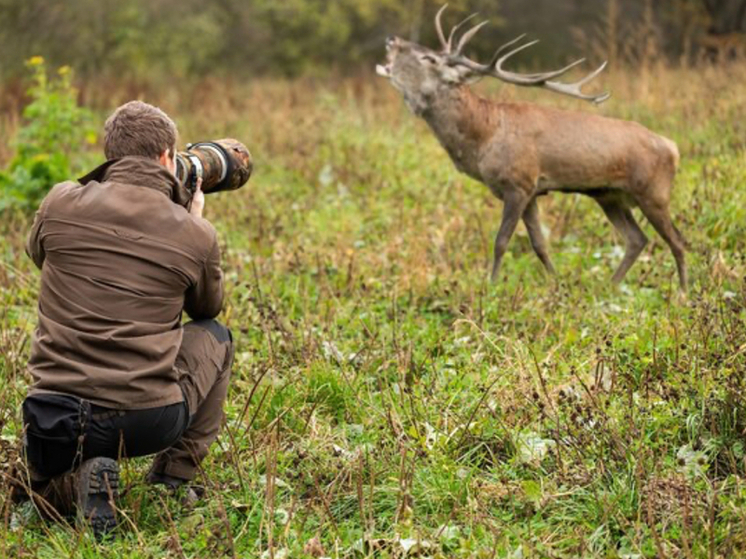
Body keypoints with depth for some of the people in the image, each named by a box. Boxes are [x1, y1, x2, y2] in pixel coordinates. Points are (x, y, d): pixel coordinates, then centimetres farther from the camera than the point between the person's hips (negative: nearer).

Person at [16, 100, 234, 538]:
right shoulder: (197, 236, -1)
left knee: (50, 491, 36)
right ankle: (174, 481, 21)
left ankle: (79, 481, -1)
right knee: (214, 337, 30)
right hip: (151, 420, -1)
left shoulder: (61, 203, 1)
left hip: (55, 421, 1)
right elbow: (208, 309, 20)